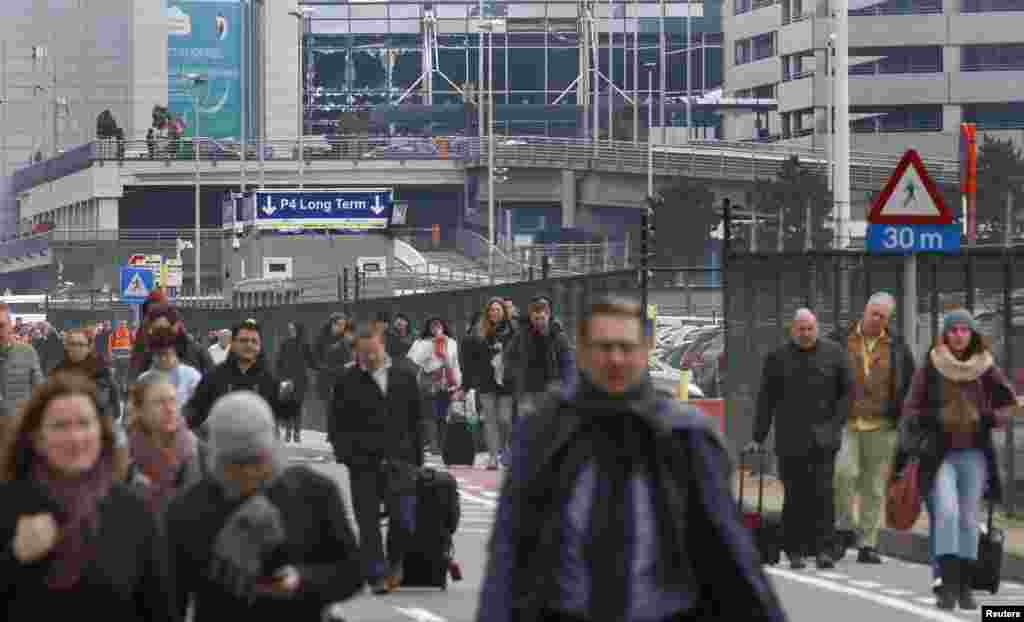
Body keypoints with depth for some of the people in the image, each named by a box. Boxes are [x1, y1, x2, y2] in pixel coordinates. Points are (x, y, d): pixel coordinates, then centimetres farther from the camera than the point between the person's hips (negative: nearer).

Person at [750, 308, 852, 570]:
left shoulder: (833, 353, 7)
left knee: (823, 493, -9)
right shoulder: (778, 358, 6)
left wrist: (837, 423, 0)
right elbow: (766, 401, 7)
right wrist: (758, 438, 3)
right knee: (795, 496, 0)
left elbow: (847, 391, 10)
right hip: (790, 438, 0)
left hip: (823, 437, 0)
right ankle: (795, 551, 8)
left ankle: (823, 549, -7)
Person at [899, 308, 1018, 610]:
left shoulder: (986, 368, 0)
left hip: (974, 455, 2)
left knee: (968, 519, 6)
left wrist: (989, 418, -10)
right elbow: (910, 410, 1)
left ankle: (965, 587, 15)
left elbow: (1009, 403, 9)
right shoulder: (929, 368, -2)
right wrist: (932, 418, -18)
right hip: (939, 454, -2)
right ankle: (948, 586, -19)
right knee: (946, 513, -17)